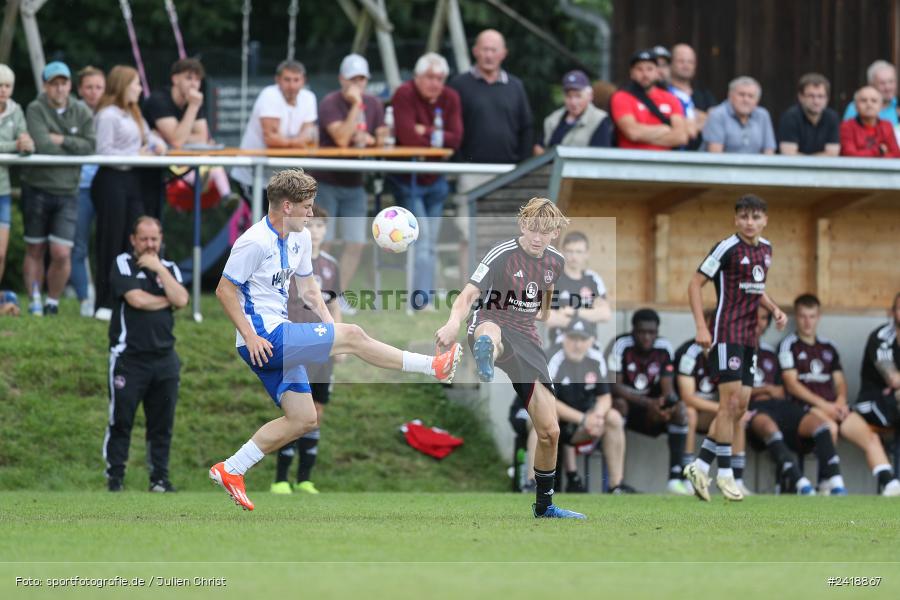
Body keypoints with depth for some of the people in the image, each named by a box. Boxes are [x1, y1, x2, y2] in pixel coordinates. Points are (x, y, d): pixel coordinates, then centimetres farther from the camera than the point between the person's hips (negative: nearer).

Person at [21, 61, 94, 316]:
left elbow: (90, 146, -4)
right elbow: (42, 145, -18)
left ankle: (53, 301, 10)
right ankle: (35, 301, 18)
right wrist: (74, 149, -7)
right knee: (35, 251, 7)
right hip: (37, 188, -1)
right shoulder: (36, 109, -6)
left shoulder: (82, 113, 5)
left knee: (62, 254, -8)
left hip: (67, 192, 1)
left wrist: (62, 140, -12)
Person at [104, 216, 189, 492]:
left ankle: (160, 477, 10)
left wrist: (158, 268, -5)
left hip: (164, 358, 4)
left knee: (162, 423, 5)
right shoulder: (123, 264, 1)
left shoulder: (169, 268, 14)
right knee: (121, 420, -3)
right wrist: (167, 301, 0)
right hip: (128, 356, -4)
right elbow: (136, 299, -13)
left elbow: (181, 300, -4)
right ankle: (115, 476, 4)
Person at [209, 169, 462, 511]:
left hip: (281, 340, 10)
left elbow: (306, 288, 22)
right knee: (352, 335, -14)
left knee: (304, 419, 9)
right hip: (262, 339, -10)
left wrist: (330, 325, 7)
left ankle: (230, 470, 11)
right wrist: (250, 337, -20)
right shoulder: (255, 242, -17)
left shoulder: (300, 239, 12)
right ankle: (433, 367, -6)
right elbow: (224, 290, -15)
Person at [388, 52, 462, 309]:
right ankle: (421, 300, -16)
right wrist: (438, 138, -14)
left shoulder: (450, 98, -1)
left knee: (430, 242, 11)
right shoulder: (405, 94, -17)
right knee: (421, 239, -15)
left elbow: (456, 139, -11)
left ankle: (426, 300, 19)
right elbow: (408, 138, -27)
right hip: (407, 180, -6)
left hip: (434, 181, 6)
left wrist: (427, 132, -22)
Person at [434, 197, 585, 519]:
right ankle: (485, 355, -88)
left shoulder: (555, 261, 5)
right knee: (489, 330, -48)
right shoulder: (502, 254, -14)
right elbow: (468, 295, -26)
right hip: (493, 323, -6)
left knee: (549, 432, 4)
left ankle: (544, 506, 25)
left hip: (526, 337, 6)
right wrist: (453, 323, -46)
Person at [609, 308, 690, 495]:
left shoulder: (664, 348, -6)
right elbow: (615, 386, -24)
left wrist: (667, 401, -33)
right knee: (619, 404, -37)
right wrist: (648, 402, -35)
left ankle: (675, 477, -25)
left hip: (653, 407, 3)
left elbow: (668, 388, -7)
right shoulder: (622, 345, -17)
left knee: (680, 408, -24)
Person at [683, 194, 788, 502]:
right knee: (731, 400, -10)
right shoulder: (727, 248, -11)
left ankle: (700, 465, 12)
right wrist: (701, 327, -17)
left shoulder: (765, 249, 11)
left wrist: (774, 309, 8)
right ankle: (724, 472, -3)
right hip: (727, 332, -8)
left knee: (740, 406, 5)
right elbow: (695, 284, -9)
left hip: (749, 335, 8)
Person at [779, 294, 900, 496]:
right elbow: (791, 384, -3)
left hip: (833, 407, 5)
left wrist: (841, 401, -3)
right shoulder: (789, 345, 7)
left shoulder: (828, 348, 25)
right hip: (805, 407, -5)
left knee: (871, 437, -18)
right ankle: (832, 484, -41)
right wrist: (822, 404, -13)